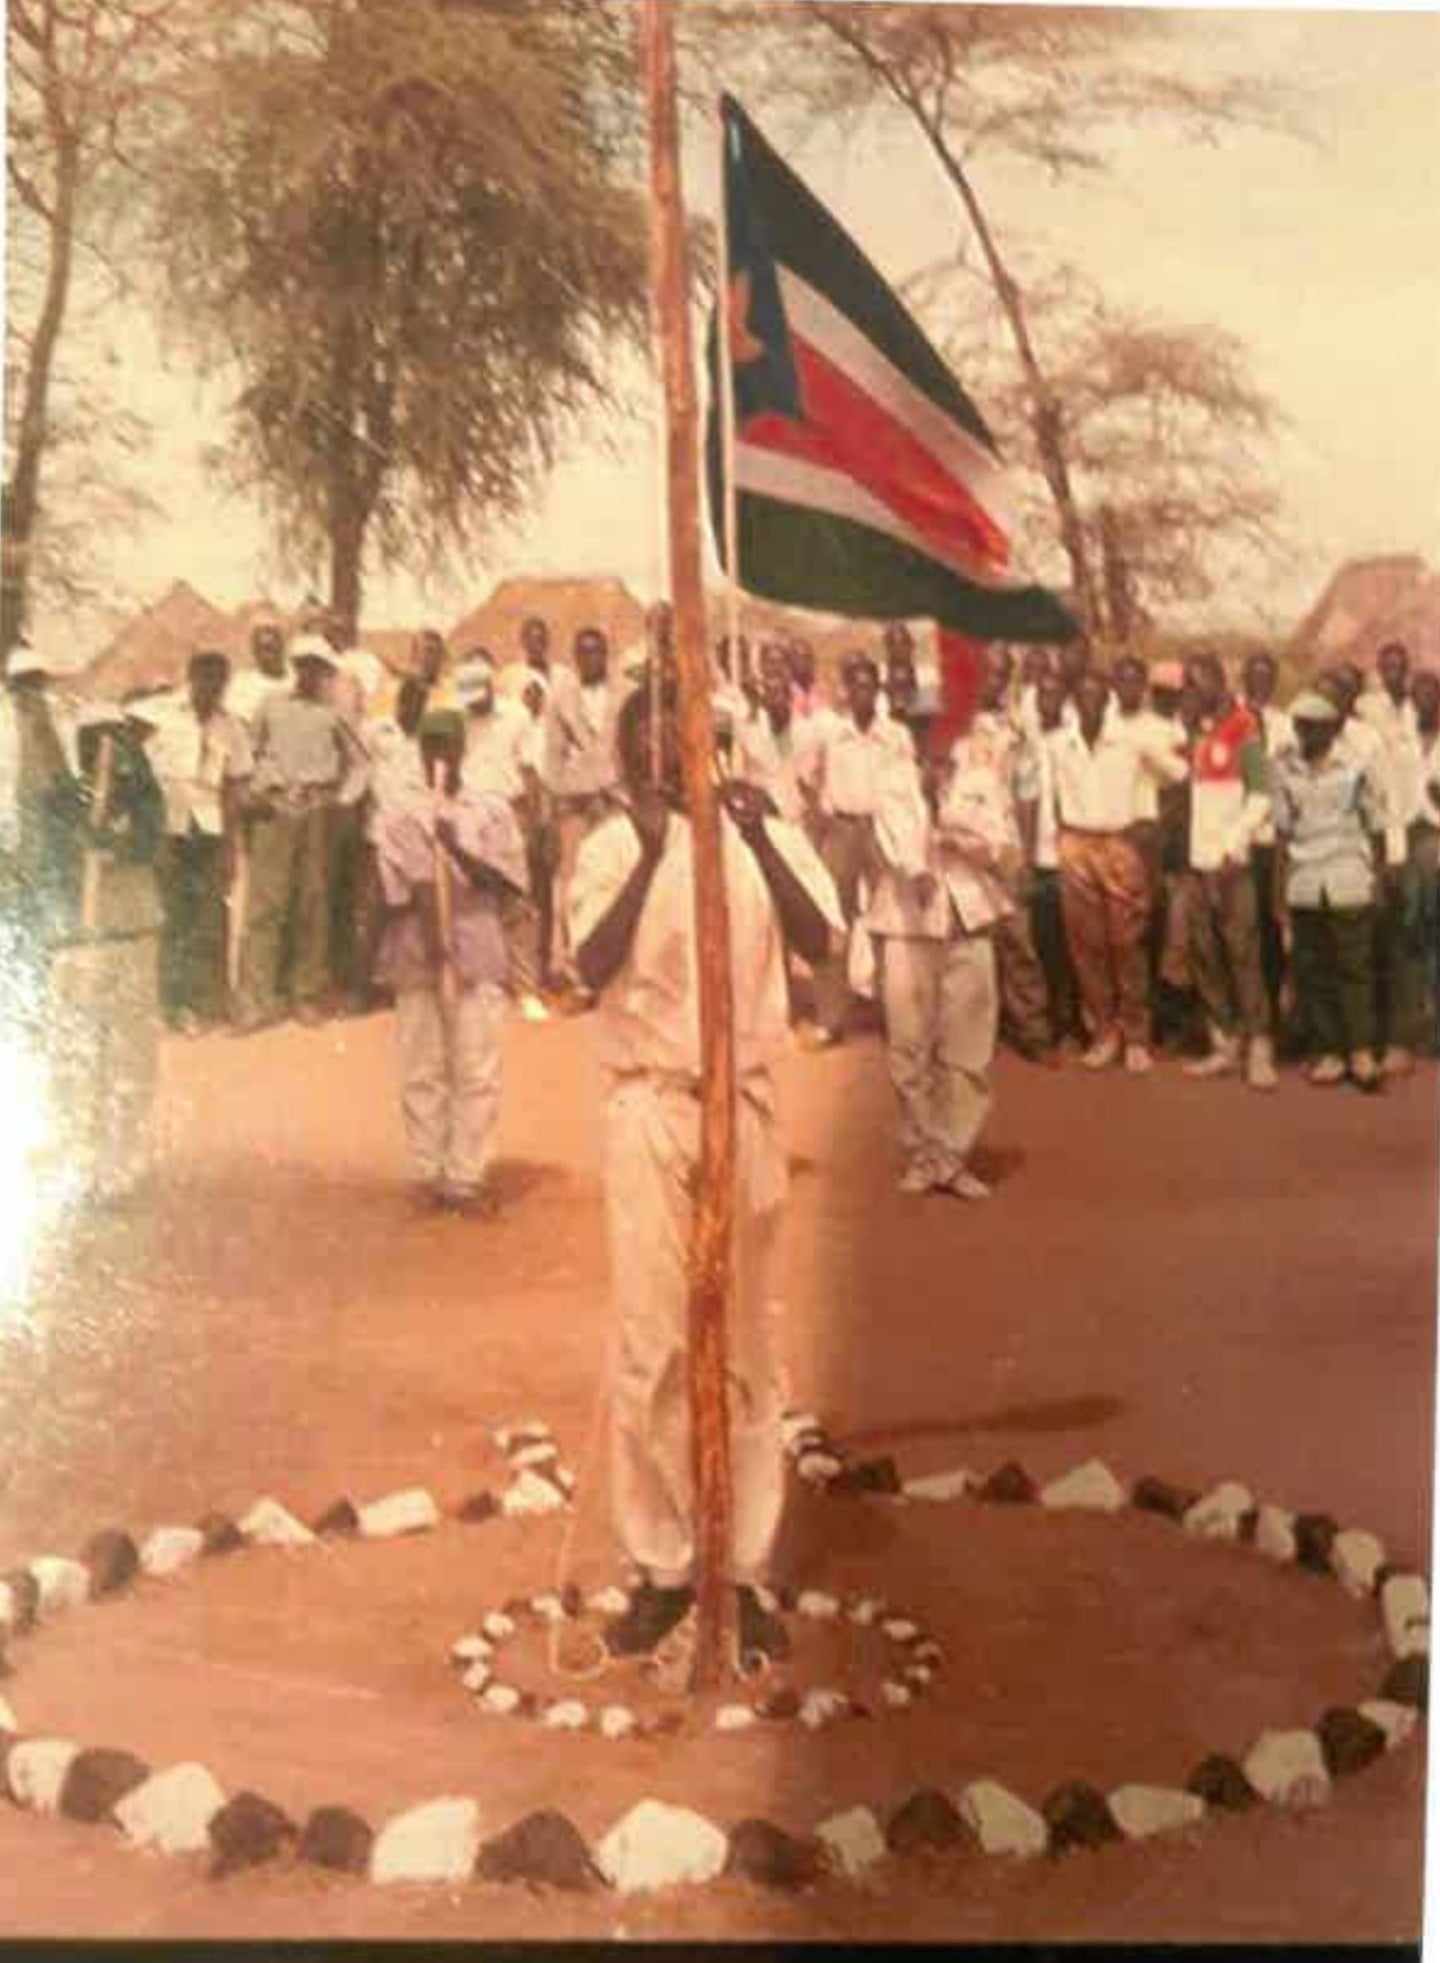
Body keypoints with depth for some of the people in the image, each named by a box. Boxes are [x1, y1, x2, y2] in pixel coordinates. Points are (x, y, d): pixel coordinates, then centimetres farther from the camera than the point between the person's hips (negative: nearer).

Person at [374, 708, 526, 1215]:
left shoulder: (491, 810, 7)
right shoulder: (399, 815, 5)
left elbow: (503, 879, 0)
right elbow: (404, 888, -5)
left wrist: (458, 850, -14)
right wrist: (432, 944, -16)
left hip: (477, 953, 0)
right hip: (415, 954, 0)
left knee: (477, 1073, -2)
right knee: (423, 1072, 4)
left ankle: (467, 1178, 3)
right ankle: (430, 1174, 12)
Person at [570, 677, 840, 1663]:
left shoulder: (765, 835, 3)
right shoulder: (612, 847, -1)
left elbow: (818, 940, -12)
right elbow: (593, 964, -16)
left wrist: (758, 838, -21)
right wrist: (650, 853, -22)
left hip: (746, 1102, 1)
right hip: (649, 1109, -1)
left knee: (749, 1343, 7)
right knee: (653, 1347, 2)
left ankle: (744, 1568, 19)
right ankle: (662, 1568, 16)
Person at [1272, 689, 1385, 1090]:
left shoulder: (1356, 766, -2)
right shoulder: (1284, 768, 5)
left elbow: (1375, 822, 2)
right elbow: (1281, 825, 9)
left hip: (1348, 882, -3)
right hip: (1303, 884, 3)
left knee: (1354, 967, -2)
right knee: (1311, 969, 5)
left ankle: (1362, 1052, 5)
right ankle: (1329, 1051, 14)